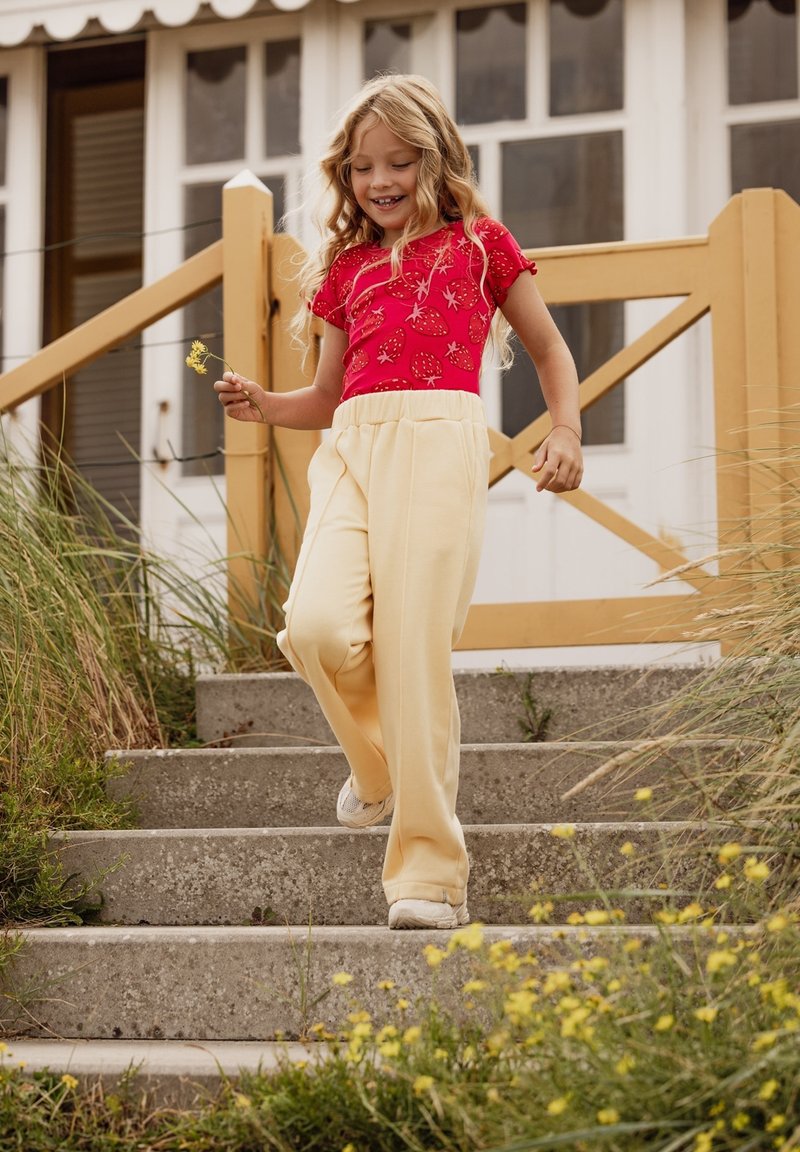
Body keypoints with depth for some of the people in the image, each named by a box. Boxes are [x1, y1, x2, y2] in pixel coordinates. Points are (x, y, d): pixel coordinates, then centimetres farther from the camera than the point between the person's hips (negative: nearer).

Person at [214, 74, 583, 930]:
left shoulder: (477, 242, 16)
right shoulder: (347, 266, 24)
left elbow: (548, 348, 21)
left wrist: (566, 432, 4)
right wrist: (263, 405, 8)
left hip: (437, 435, -3)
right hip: (351, 444, 3)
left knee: (413, 644, -15)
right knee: (318, 626, -20)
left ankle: (428, 870, -10)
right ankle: (382, 767, 12)